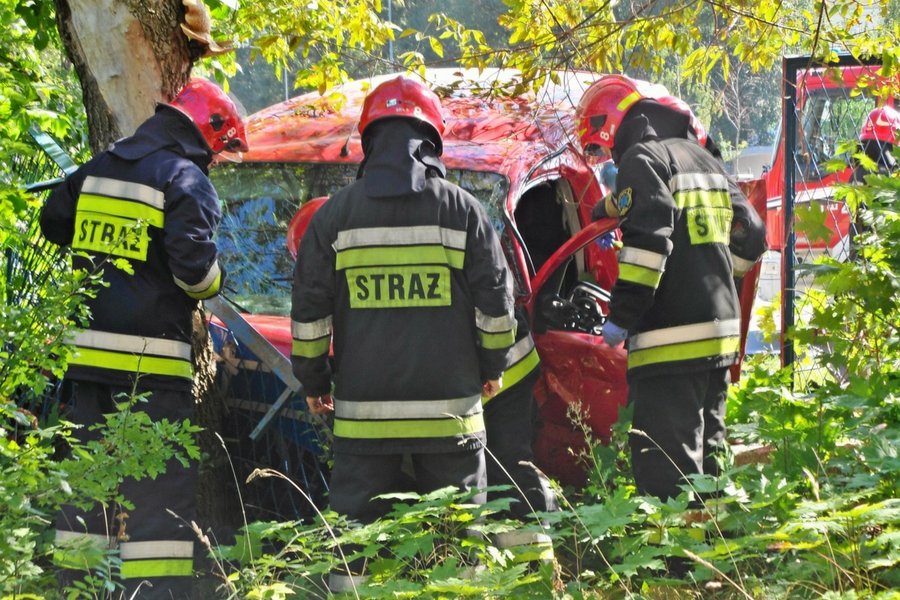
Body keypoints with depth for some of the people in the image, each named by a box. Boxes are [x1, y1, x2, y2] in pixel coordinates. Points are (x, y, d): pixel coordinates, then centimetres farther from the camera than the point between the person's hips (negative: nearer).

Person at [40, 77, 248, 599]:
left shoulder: (98, 168, 13)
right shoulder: (185, 180, -10)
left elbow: (53, 222, 25)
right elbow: (193, 262, -19)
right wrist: (211, 283, 2)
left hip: (87, 350, 7)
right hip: (151, 358, -7)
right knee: (162, 483, -4)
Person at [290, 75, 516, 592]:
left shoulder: (337, 213, 1)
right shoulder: (461, 208, -1)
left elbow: (309, 308, 4)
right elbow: (495, 300, 2)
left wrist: (313, 380, 16)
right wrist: (493, 366, 17)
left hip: (363, 409, 1)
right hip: (449, 408, -1)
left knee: (356, 529, 6)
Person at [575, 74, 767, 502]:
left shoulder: (642, 159, -7)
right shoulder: (703, 159, 20)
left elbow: (648, 239, -20)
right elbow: (750, 238, 23)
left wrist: (621, 315, -17)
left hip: (670, 340, -9)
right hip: (719, 330, 9)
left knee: (665, 468, -10)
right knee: (703, 455, 17)